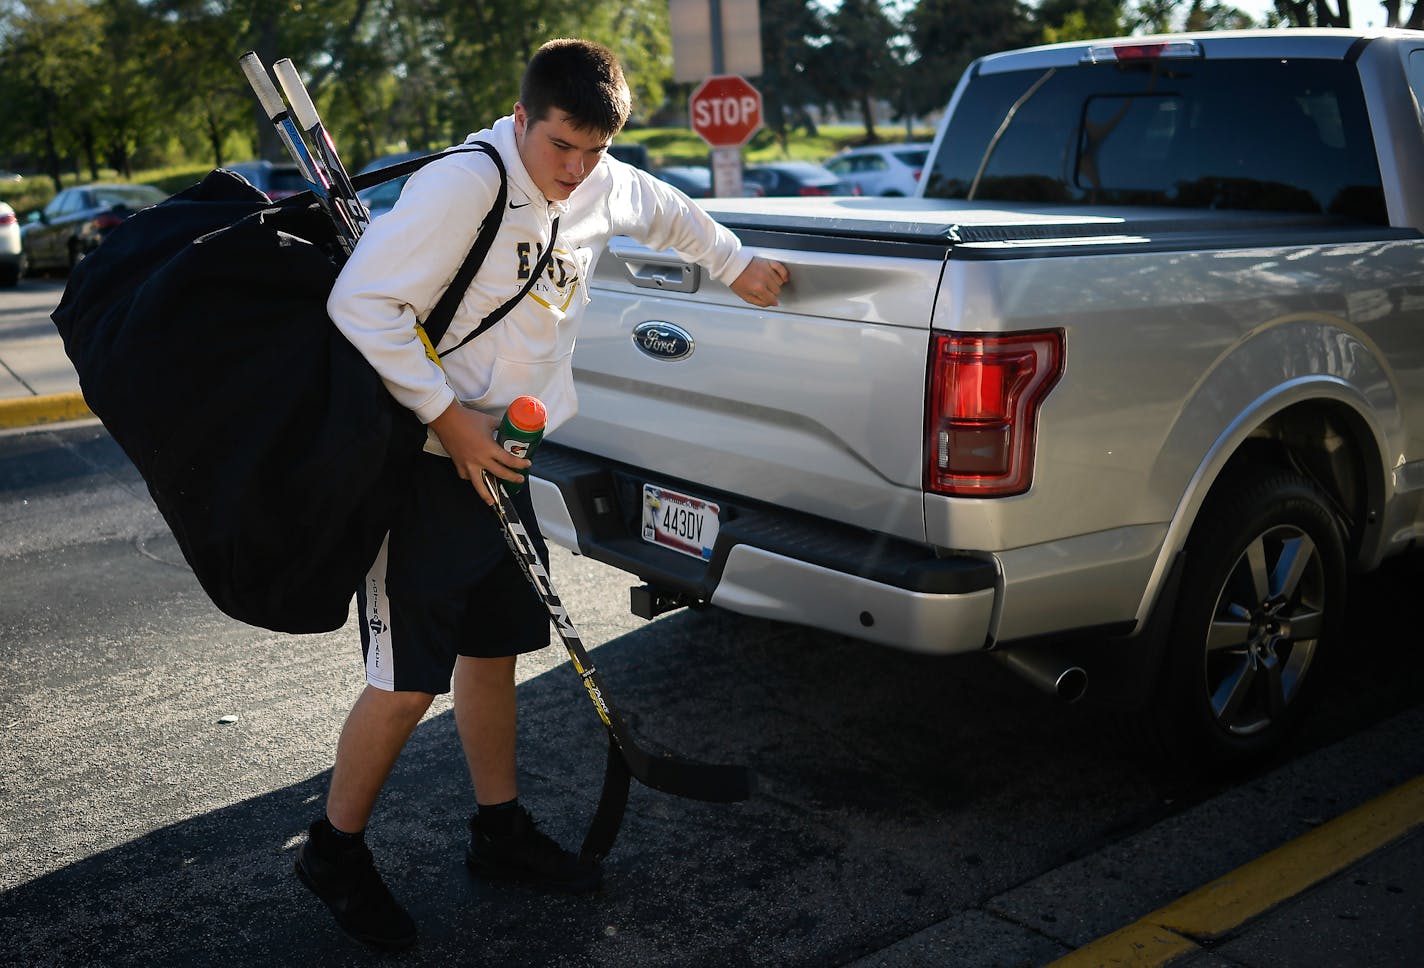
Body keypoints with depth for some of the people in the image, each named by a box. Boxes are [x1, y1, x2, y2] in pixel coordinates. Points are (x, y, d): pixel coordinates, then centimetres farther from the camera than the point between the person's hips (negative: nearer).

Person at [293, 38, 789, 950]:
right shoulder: (466, 183, -20)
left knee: (495, 648, 16)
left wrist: (738, 266, 39)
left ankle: (502, 831, 32)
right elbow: (361, 301, -23)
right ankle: (336, 849, 18)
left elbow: (667, 210, 30)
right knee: (410, 682, -4)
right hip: (422, 463, -8)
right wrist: (449, 419, -23)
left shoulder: (605, 187, 5)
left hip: (500, 461, 8)